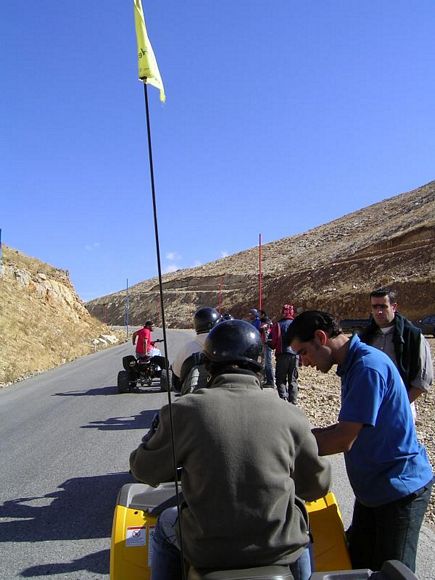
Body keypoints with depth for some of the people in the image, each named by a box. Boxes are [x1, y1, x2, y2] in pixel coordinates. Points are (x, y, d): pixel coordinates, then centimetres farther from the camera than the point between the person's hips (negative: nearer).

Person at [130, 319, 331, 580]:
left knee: (166, 524, 30)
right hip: (281, 549, 1)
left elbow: (145, 471, -1)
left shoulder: (186, 410, -15)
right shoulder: (290, 415, -12)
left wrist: (151, 439, 20)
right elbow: (317, 486, 1)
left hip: (207, 550, 0)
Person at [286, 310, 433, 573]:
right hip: (373, 487, 9)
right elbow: (350, 428, 9)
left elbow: (343, 440, -25)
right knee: (357, 565, 17)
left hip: (400, 490, -9)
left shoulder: (368, 366, -25)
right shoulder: (353, 364, 6)